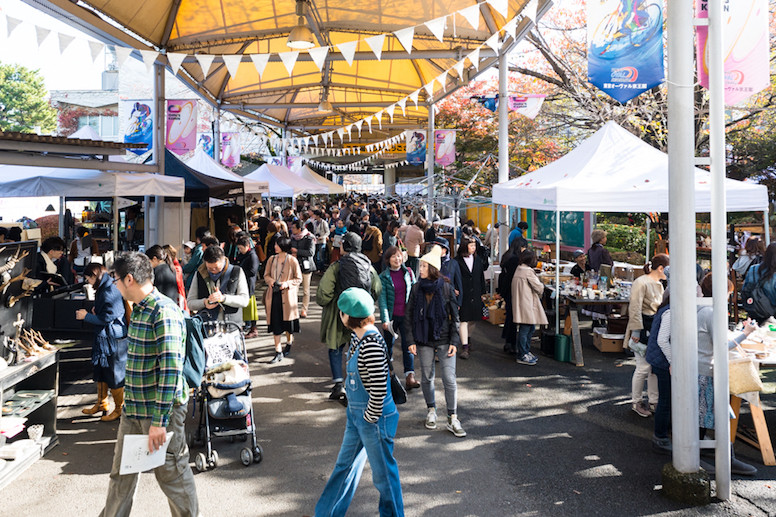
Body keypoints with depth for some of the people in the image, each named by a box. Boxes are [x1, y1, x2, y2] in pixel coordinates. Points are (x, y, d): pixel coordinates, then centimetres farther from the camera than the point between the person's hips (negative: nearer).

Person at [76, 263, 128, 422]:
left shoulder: (111, 291, -22)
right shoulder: (103, 289, 10)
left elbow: (107, 318, -22)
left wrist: (86, 316, -11)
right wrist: (95, 311, 5)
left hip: (113, 340, -10)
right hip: (103, 338, 10)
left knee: (114, 375, 1)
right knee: (100, 372, 20)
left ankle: (119, 409, 15)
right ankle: (101, 404, 35)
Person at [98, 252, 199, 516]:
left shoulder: (164, 312, -21)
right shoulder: (138, 310, 9)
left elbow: (171, 370, -25)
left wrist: (159, 421, -25)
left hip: (161, 407, -9)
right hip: (133, 407, 9)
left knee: (172, 474, 6)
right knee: (121, 470, 18)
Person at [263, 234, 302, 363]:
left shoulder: (292, 260, -7)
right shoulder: (272, 259, 4)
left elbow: (299, 279, -3)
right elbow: (266, 275, 15)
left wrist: (287, 283, -17)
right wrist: (270, 280, -7)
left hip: (287, 295, -3)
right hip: (273, 295, 3)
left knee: (288, 322, 9)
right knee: (275, 323, 0)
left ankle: (289, 343, 38)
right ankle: (278, 352, 5)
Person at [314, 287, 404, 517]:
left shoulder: (372, 343, -27)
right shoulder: (357, 336, 3)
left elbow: (379, 388, -27)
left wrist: (370, 418, -16)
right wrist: (355, 411, 17)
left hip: (374, 416, -10)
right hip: (356, 413, 10)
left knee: (383, 472, 10)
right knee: (345, 465, 22)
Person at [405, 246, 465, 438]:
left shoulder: (445, 287, -4)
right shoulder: (416, 288, 2)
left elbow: (454, 315, 0)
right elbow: (409, 315, 6)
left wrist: (454, 341, -5)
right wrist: (411, 340, 0)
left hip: (444, 339, -2)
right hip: (424, 339, 2)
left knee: (449, 378, -5)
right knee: (427, 377, 10)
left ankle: (452, 419, 3)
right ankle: (431, 411, 29)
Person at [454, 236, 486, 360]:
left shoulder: (478, 260, 10)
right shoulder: (457, 261, -6)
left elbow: (481, 277, 15)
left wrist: (482, 293, 14)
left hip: (475, 294, 5)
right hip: (463, 294, -5)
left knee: (472, 319, 12)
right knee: (464, 320, -8)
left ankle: (466, 339, 36)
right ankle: (464, 347, -7)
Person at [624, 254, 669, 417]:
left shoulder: (659, 284, 16)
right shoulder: (641, 282, -14)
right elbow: (635, 309, -18)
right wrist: (636, 332, -21)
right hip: (644, 327, -9)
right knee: (643, 367, -5)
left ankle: (654, 401, 21)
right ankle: (636, 402, 10)